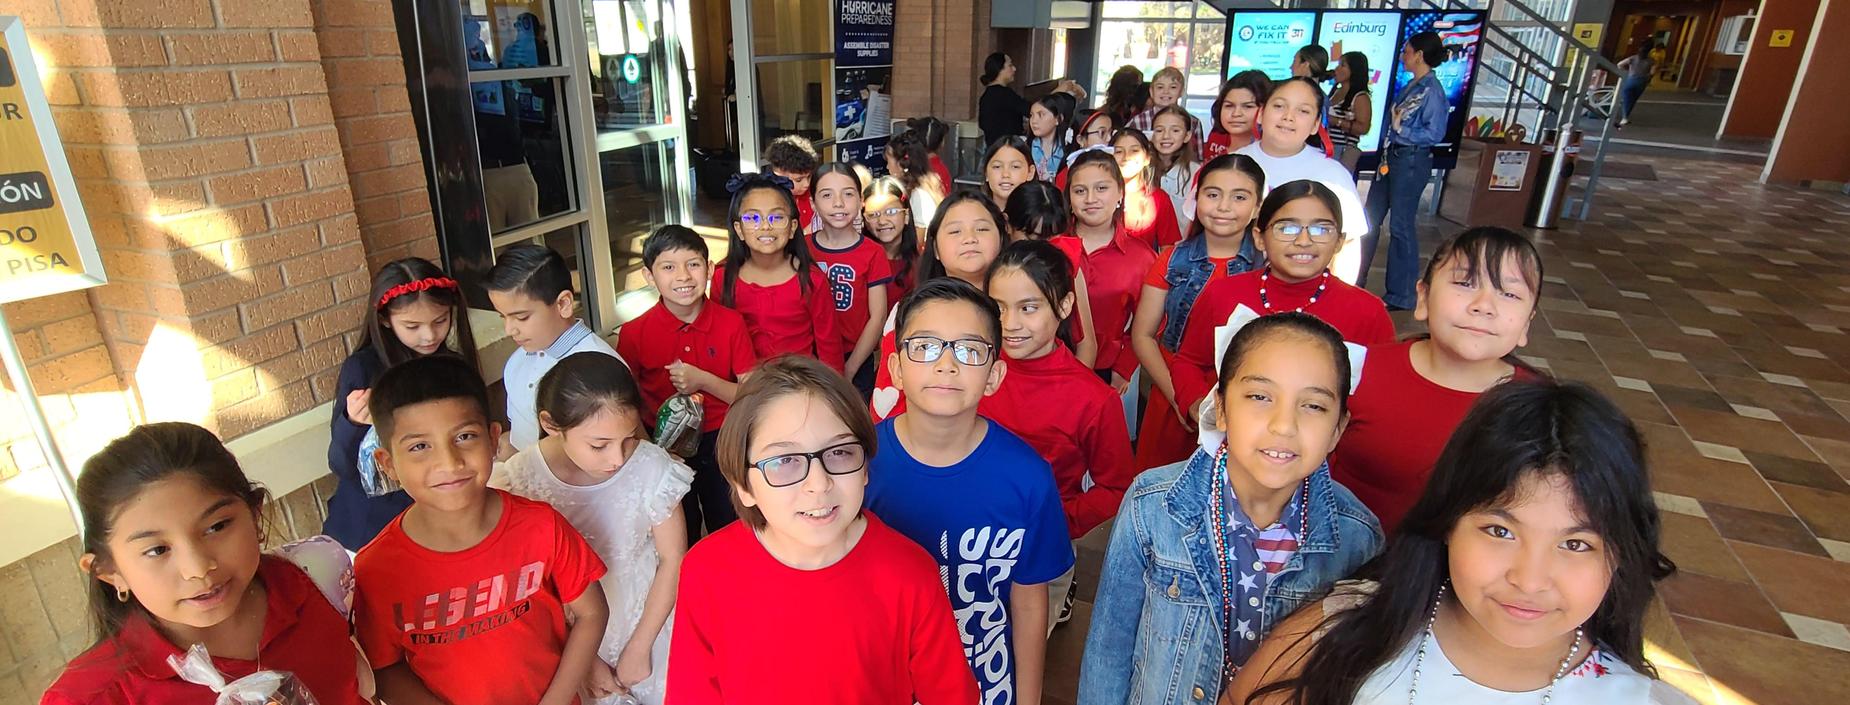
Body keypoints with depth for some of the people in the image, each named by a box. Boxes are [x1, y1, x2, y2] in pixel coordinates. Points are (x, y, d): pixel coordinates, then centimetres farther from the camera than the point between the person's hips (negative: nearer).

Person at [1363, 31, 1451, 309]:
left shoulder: (1432, 90, -13)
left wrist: (1400, 129, -16)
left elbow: (1435, 133, -17)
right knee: (1371, 218, 14)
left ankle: (1401, 296, 8)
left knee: (1401, 225, -2)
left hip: (1411, 161, -9)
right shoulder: (1411, 86, 11)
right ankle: (1355, 279, 27)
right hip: (1390, 157, 9)